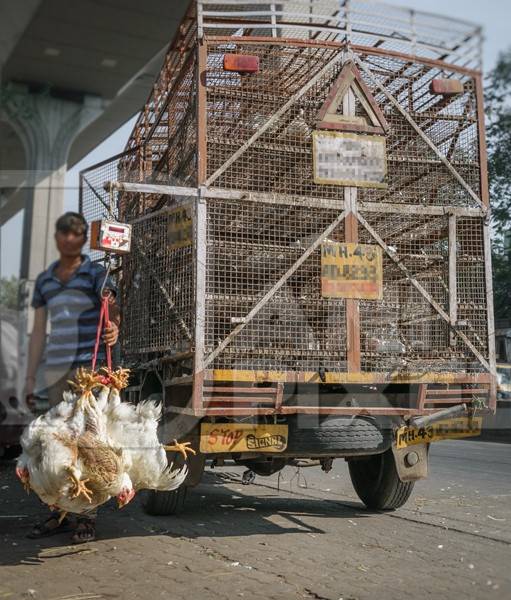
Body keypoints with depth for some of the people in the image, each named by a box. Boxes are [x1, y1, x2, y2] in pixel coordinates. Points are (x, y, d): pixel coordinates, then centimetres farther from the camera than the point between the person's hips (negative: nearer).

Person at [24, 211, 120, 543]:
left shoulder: (96, 274, 1)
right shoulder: (44, 280, 15)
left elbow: (113, 310, -13)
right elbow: (39, 332, 16)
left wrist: (114, 328, -37)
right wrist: (30, 377, 13)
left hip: (88, 364, -5)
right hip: (57, 367, 5)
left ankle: (86, 516, -2)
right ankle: (61, 513, 16)